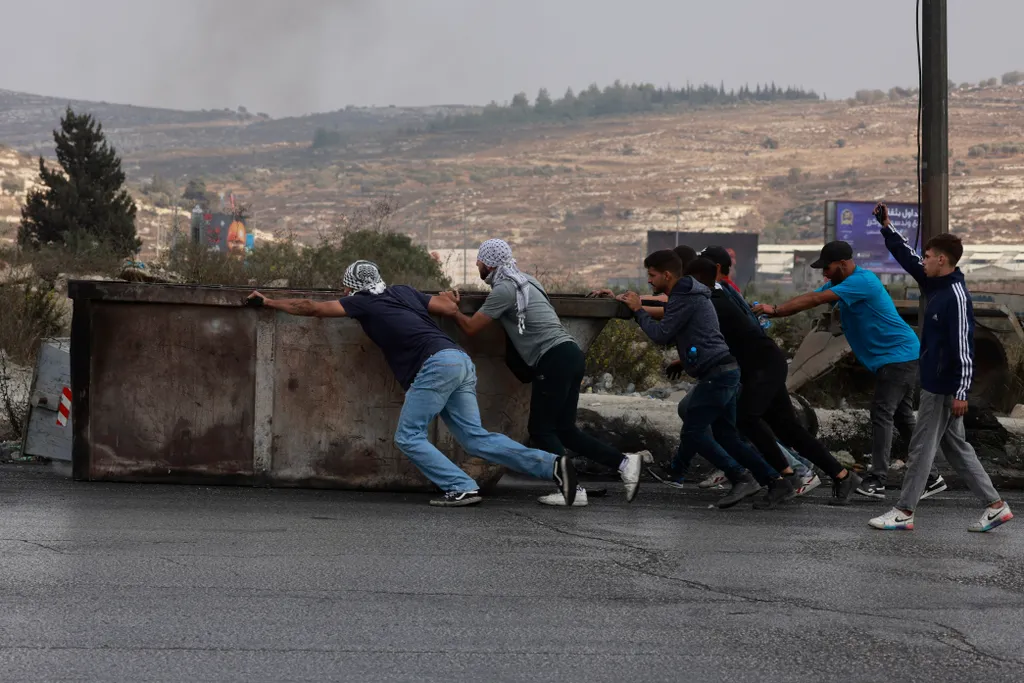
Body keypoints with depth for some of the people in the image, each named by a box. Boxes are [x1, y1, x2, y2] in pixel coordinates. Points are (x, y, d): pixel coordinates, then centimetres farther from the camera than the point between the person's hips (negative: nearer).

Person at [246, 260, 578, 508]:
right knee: (475, 438, 6)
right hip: (461, 361, 8)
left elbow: (312, 308, 12)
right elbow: (449, 308, 25)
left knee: (408, 437, 0)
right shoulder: (404, 292, 25)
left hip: (436, 363, -8)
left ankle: (461, 488, -11)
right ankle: (551, 464, -6)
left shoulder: (363, 302, 8)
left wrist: (268, 302, 22)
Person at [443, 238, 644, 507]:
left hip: (554, 359, -9)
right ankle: (624, 462, 2)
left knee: (541, 430, -1)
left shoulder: (504, 289, -8)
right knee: (564, 430, 11)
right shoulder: (523, 281, 21)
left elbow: (471, 327, -5)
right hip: (570, 354, 9)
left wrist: (453, 308, 12)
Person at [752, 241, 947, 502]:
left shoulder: (862, 281, -21)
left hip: (898, 356, -10)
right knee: (902, 417, 12)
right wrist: (772, 311, -7)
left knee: (882, 414, -14)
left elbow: (816, 299, -26)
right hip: (898, 357, 10)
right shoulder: (839, 284, 12)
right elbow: (808, 297, 5)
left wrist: (776, 310, -25)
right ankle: (931, 477, 16)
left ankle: (877, 481, -16)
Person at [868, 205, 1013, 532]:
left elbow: (963, 347, -23)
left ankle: (904, 512, 9)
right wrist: (887, 228, 13)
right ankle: (995, 506, 16)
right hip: (936, 385, 10)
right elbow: (908, 258, 20)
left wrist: (961, 393, -23)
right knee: (955, 447, 14)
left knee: (922, 447, 0)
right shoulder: (935, 285, 7)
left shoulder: (955, 296, -20)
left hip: (944, 389, -10)